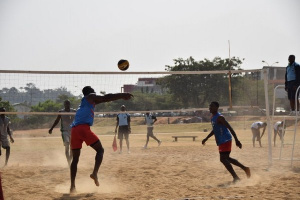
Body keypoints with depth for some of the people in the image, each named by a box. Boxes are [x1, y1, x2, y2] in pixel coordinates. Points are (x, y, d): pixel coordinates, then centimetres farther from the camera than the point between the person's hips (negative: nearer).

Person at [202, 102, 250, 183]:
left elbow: (230, 128, -20)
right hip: (221, 141, 10)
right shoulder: (213, 118, 13)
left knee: (223, 159, -13)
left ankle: (236, 178, -11)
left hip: (225, 140, -10)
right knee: (226, 158, 17)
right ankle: (245, 168, 28)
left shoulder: (219, 117, -17)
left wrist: (236, 140, -23)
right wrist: (206, 139, 27)